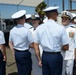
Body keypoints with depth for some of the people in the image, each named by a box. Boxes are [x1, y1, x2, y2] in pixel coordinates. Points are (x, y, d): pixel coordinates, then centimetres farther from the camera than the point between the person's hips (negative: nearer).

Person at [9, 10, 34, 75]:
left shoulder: (12, 30, 0)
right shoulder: (26, 31, -19)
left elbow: (10, 43, 9)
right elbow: (32, 45, -16)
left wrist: (14, 53, 16)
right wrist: (27, 46, 4)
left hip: (17, 54, 6)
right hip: (25, 54, -6)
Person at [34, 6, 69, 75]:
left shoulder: (39, 28, -2)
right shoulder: (60, 28, -12)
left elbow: (36, 46, 1)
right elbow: (66, 47, -9)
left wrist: (39, 59, 11)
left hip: (45, 56, 4)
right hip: (56, 56, -3)